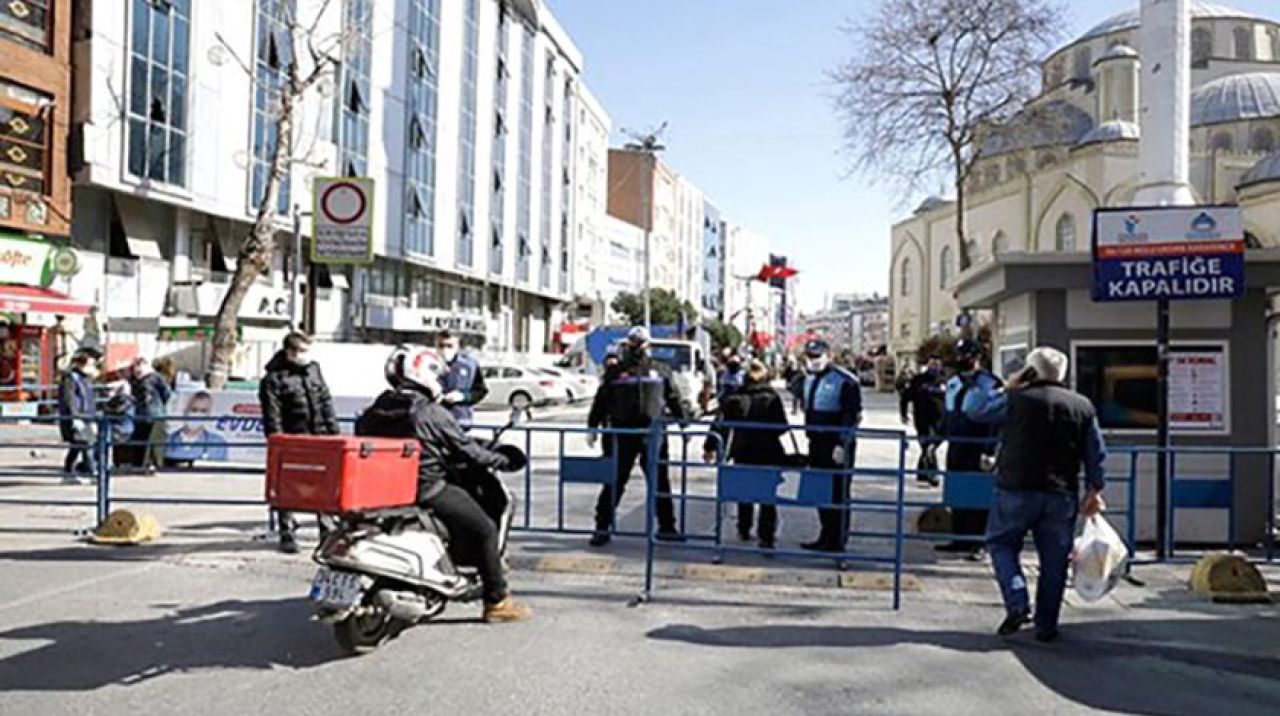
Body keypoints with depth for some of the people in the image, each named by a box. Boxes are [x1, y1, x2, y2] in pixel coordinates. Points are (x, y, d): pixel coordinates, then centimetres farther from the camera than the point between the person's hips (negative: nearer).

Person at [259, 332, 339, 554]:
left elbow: (326, 402, 15)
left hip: (319, 440, 5)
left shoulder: (314, 369, 10)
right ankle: (287, 533, 12)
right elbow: (272, 416, -12)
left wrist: (334, 433, 10)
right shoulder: (273, 379, -8)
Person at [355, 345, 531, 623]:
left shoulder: (372, 413, 5)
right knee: (485, 530, 4)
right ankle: (497, 601, 8)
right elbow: (465, 449, -7)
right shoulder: (433, 413, -14)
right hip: (428, 490, -8)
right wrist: (496, 459, 9)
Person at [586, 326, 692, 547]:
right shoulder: (617, 372, 2)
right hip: (623, 434, -2)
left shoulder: (661, 370, 7)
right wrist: (592, 429, 4)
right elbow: (601, 401, 5)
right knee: (615, 481, 1)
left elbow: (675, 399, 10)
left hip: (653, 434, 2)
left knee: (660, 481, 9)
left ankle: (666, 527, 20)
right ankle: (602, 527, 10)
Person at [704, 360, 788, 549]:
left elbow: (721, 423, -4)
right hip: (769, 452, -2)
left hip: (743, 452, 2)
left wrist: (710, 446, 0)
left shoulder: (735, 397, -1)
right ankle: (766, 535, -6)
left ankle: (744, 530, 27)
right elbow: (782, 426, -4)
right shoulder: (773, 397, -3)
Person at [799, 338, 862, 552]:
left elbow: (852, 416, -16)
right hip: (816, 444, 8)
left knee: (838, 493, -2)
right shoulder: (809, 379, 14)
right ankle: (826, 535, 24)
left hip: (837, 447, -8)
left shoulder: (845, 381, -12)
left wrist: (842, 444, -20)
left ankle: (837, 540, 5)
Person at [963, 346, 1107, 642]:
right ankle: (1046, 626, 15)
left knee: (1001, 543, 12)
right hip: (1062, 495, 3)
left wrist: (1004, 389, 10)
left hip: (1017, 490, -3)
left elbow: (973, 408, 2)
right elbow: (1096, 454, 11)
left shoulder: (1015, 400, -6)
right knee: (1054, 560, 10)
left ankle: (1017, 603, -6)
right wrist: (1094, 490, 20)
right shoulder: (1083, 406, 7)